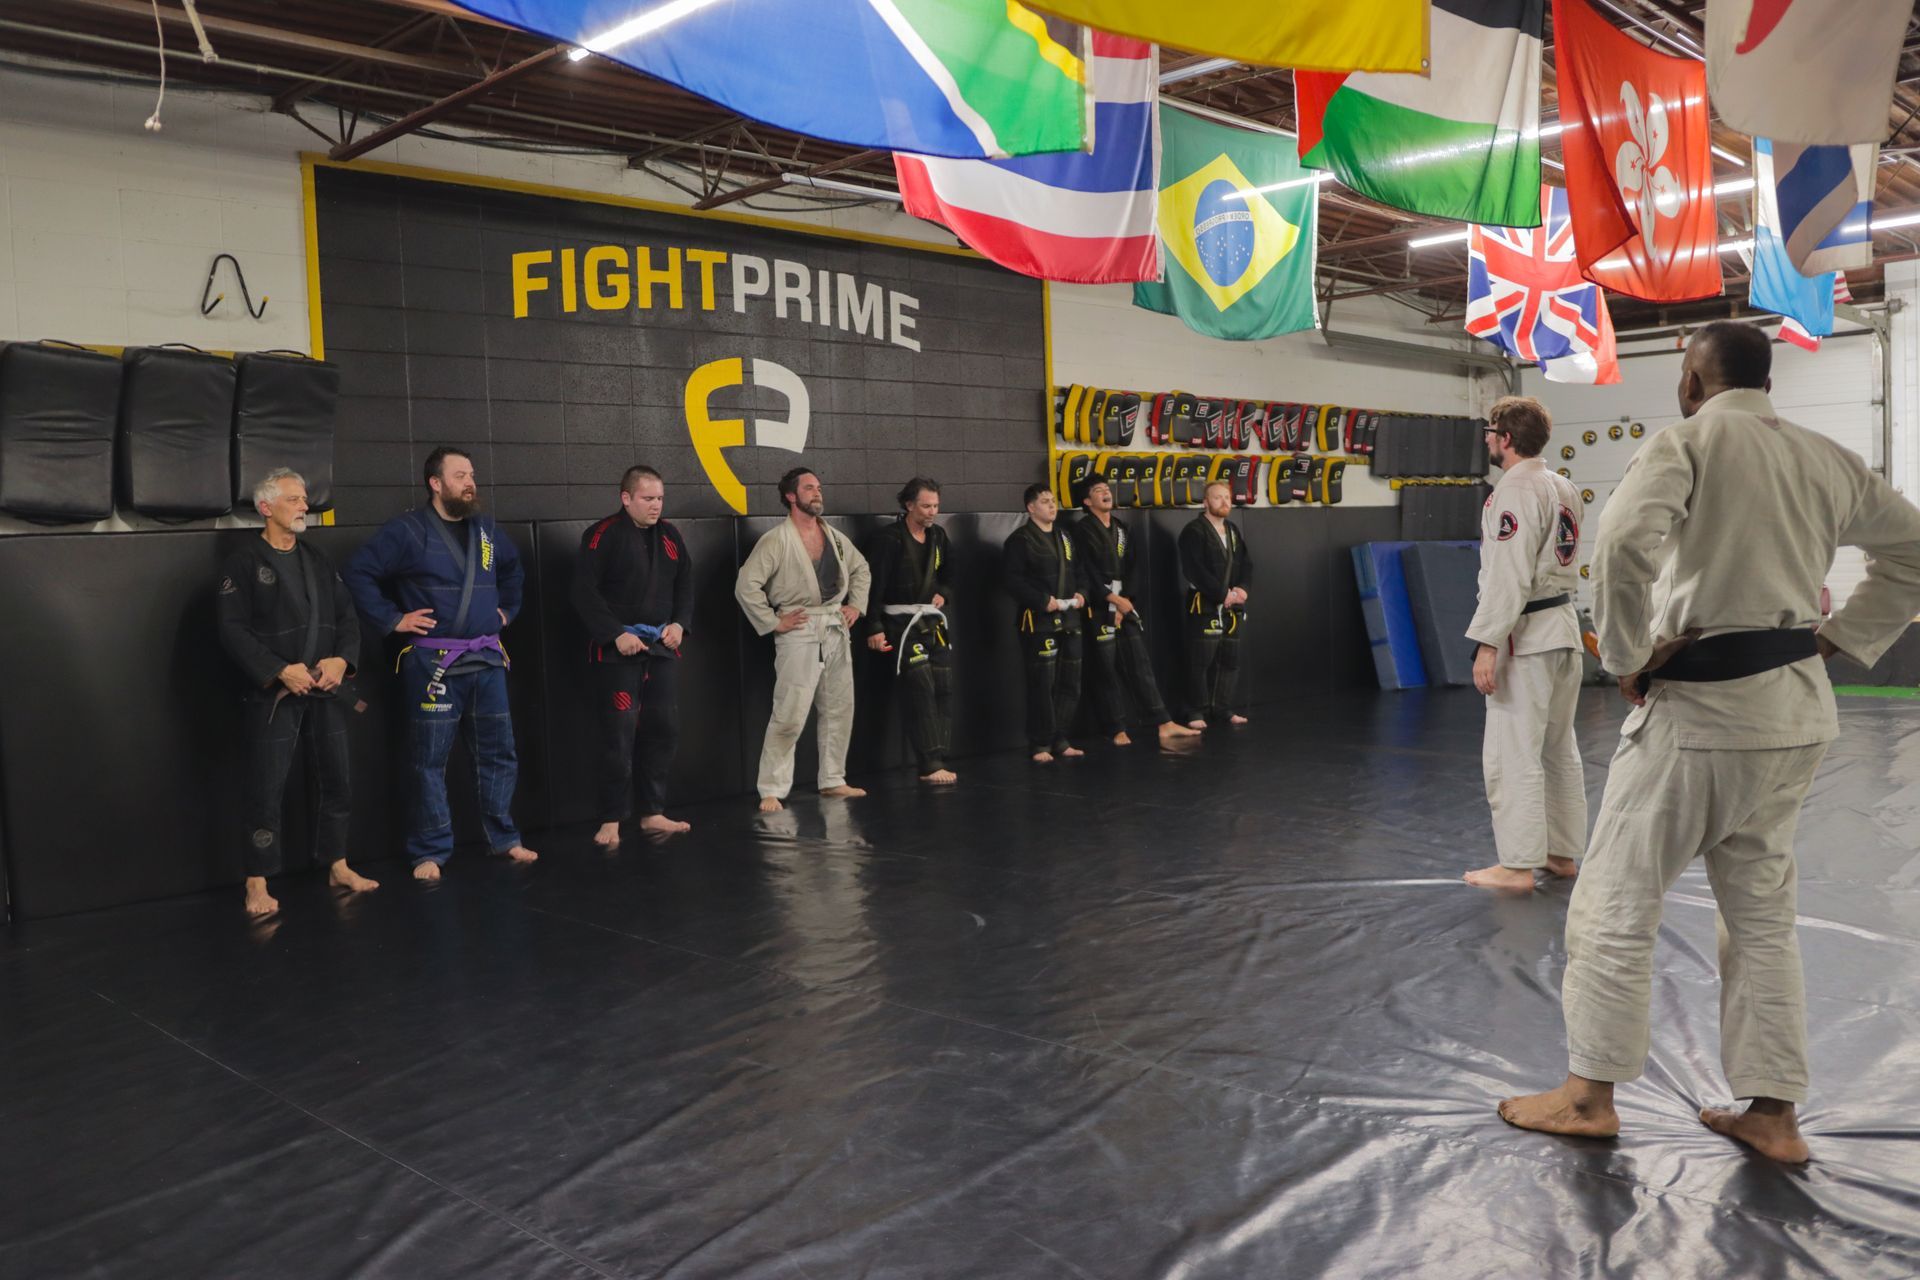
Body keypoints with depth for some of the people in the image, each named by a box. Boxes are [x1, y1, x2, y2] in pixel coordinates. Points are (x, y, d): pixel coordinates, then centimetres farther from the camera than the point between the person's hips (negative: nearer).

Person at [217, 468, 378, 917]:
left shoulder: (318, 562, 13)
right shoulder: (244, 564, -6)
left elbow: (347, 617, 10)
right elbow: (233, 631, -12)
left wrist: (341, 660, -8)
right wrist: (280, 671, -19)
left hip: (324, 691, 6)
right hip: (273, 695, -6)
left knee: (337, 782, 11)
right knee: (266, 792, -4)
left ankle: (338, 868, 25)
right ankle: (257, 884, 6)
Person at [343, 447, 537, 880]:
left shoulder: (485, 529, 12)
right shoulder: (407, 530, -7)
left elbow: (512, 567, 31)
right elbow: (358, 572, -9)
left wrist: (507, 609, 20)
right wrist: (393, 618, -10)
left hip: (487, 660, 6)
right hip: (433, 663, -6)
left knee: (498, 753, 10)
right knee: (429, 760, 0)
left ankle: (504, 839, 23)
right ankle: (429, 852, 10)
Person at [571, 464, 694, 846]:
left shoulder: (670, 536, 10)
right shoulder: (602, 536, -9)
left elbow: (685, 586, 15)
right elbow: (584, 593, -13)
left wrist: (679, 624, -2)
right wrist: (616, 635, -18)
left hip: (662, 646, 6)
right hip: (618, 650, -6)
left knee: (664, 729, 8)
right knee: (618, 735, -6)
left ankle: (653, 813, 21)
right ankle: (611, 821, 5)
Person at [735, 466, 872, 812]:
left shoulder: (834, 536, 9)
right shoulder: (776, 540, -10)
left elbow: (861, 569, 25)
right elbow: (746, 585, -14)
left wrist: (856, 604, 12)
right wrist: (773, 622, -14)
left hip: (836, 630, 7)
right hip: (800, 633, -7)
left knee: (839, 710, 12)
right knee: (789, 716, -8)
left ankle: (833, 780, 25)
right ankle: (771, 790, 0)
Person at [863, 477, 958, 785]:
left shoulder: (938, 536, 9)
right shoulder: (890, 539, -12)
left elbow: (948, 575, 23)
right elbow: (874, 586, -14)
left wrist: (944, 594, 2)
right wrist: (874, 629, -18)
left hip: (933, 622, 7)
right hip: (901, 624, -7)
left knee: (943, 689, 4)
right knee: (920, 690, -12)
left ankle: (938, 761, 11)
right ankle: (929, 765, -10)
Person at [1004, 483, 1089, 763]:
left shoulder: (1064, 536, 18)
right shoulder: (1020, 540, -7)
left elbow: (1079, 571, 22)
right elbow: (1014, 580, -14)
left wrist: (1081, 593, 2)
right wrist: (1042, 600, -21)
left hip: (1069, 620, 8)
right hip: (1038, 621, -7)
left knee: (1069, 683, 10)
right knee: (1042, 684, -6)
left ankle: (1060, 740, 20)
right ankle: (1040, 745, 3)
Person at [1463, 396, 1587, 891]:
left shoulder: (1514, 491, -16)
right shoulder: (1564, 488, 13)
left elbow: (1508, 576, -21)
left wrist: (1487, 645, -21)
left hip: (1526, 637, -10)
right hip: (1564, 628, 10)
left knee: (1512, 754, -5)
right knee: (1559, 749, 16)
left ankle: (1518, 865, -1)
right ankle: (1563, 852, 25)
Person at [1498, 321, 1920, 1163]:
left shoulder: (1685, 443, -9)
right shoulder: (1829, 461, 11)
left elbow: (1624, 541, -27)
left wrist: (1625, 658, -15)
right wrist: (1839, 639, 14)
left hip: (1700, 707, -7)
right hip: (1795, 715, 7)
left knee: (1616, 902, 6)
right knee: (1762, 914, 17)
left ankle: (1589, 1095, 15)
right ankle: (1773, 1116, 23)